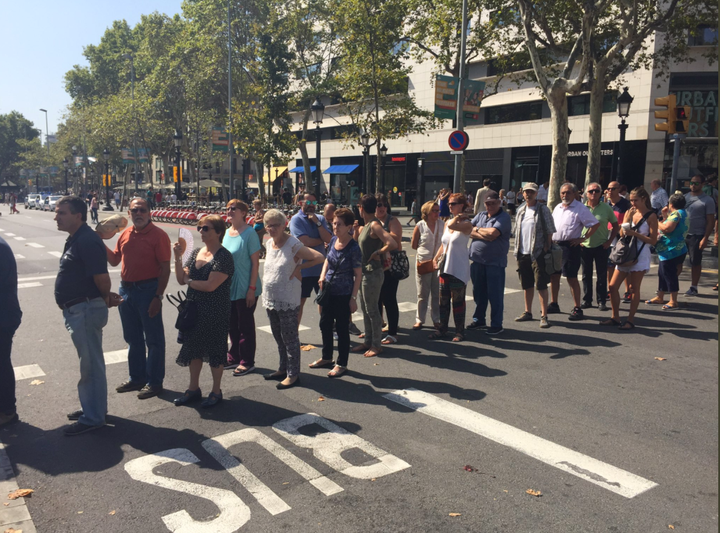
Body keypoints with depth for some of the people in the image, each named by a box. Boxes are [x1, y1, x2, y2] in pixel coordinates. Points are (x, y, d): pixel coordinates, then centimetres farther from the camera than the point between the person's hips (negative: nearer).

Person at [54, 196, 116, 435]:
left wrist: (105, 299, -4)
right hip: (77, 311, 10)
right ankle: (92, 406, 35)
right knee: (89, 362, 20)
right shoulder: (75, 239, 13)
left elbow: (102, 278, -22)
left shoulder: (87, 241, -20)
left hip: (85, 311, -10)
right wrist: (106, 299, 12)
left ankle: (93, 417, 12)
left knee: (90, 364, 1)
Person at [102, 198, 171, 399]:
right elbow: (114, 260, 16)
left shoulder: (158, 235, -12)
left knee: (153, 339, 4)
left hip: (147, 291, -7)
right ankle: (137, 378, 33)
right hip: (126, 290, 7)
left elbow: (165, 269, -14)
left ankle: (154, 382, 16)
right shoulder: (125, 234, 8)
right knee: (133, 338, 18)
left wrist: (158, 296, -18)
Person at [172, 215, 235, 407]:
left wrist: (189, 281, -9)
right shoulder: (196, 253, 7)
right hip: (194, 310, 7)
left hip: (215, 314, -7)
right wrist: (178, 258, -8)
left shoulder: (224, 257, -16)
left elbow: (210, 285, -24)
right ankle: (193, 389, 32)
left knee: (214, 351, 6)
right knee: (193, 348, 16)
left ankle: (216, 392, 23)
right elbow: (181, 279, 5)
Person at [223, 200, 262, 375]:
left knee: (245, 326, 4)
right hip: (229, 288, 7)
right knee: (232, 324, 16)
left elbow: (255, 262, -14)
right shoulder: (227, 232, 7)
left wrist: (252, 288, -16)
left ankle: (247, 362, 15)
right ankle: (234, 357, 30)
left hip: (245, 289, -7)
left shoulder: (249, 233, -13)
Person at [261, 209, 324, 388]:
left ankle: (293, 374, 12)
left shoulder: (293, 244, -15)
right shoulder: (269, 243, 7)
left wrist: (299, 267, -14)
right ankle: (283, 369, 32)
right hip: (270, 298, 8)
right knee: (279, 337, 18)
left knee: (290, 338, 1)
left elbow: (320, 257, -21)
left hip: (288, 301, -8)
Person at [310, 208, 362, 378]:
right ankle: (326, 358, 36)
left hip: (343, 295, -7)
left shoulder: (353, 248, -17)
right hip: (328, 291, 7)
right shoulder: (333, 240, 1)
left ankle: (341, 364, 21)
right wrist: (322, 276, 1)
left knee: (342, 329, 5)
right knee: (325, 325, 17)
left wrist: (353, 298, -15)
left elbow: (358, 275, -13)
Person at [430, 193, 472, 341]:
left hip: (459, 269, -7)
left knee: (457, 301, 1)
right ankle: (442, 329, 20)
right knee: (443, 300, 10)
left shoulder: (466, 224, -10)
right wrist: (436, 258, 9)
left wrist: (459, 216, -14)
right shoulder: (447, 222, 12)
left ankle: (460, 331, 13)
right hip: (445, 267, 7)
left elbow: (452, 226, -32)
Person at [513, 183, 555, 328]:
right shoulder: (520, 211, 13)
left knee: (541, 285, -5)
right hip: (522, 253, 6)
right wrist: (517, 249, 10)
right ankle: (528, 312, 24)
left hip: (537, 253, -6)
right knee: (526, 284, 13)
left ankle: (544, 316, -2)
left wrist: (546, 249, -11)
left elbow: (550, 231, -5)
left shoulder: (543, 209, -4)